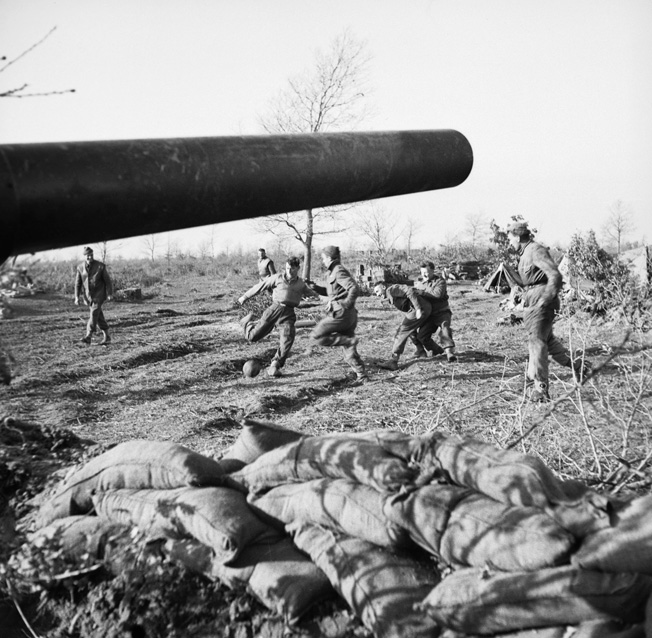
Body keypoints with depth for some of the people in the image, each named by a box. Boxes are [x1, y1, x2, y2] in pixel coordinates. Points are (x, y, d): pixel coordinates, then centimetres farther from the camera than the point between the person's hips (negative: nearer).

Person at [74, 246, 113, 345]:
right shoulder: (80, 268, 1)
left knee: (94, 313, -17)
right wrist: (77, 297, -3)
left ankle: (88, 336, -20)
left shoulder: (100, 266, -8)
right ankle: (106, 337, 17)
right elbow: (78, 283, 4)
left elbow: (107, 280, -4)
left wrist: (109, 294, -8)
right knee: (99, 316, 8)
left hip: (99, 294, -4)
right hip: (88, 295, 4)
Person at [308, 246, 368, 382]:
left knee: (317, 336, -3)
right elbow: (331, 292, 30)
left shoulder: (339, 271, -11)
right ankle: (361, 375, 10)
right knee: (349, 350, 11)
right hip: (350, 315, 10)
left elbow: (354, 289, -22)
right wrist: (317, 288, 15)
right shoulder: (332, 272, 19)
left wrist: (345, 305, -19)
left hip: (341, 313, -10)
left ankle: (349, 340, -9)